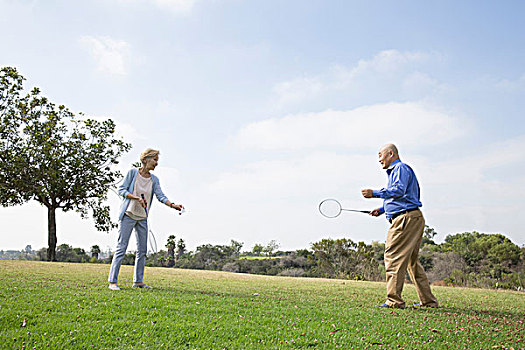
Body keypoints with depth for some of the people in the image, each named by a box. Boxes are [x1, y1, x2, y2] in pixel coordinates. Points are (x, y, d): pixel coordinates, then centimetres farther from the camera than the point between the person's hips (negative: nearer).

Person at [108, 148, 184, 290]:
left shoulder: (154, 179, 9)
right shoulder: (133, 172, -4)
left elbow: (161, 196, -2)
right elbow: (121, 190, -5)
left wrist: (173, 205, -18)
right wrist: (137, 198, -18)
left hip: (142, 218, 6)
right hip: (128, 215, -6)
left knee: (142, 250, 6)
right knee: (121, 247, -7)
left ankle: (138, 281, 15)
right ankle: (113, 281, -2)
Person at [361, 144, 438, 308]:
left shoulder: (401, 168, -5)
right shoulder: (394, 171, 26)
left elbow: (399, 191, -22)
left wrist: (375, 193, -20)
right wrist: (382, 209, 19)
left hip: (407, 219, -11)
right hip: (412, 219, 11)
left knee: (394, 258, -11)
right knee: (412, 261, 14)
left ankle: (394, 300, -10)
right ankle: (428, 300, 19)